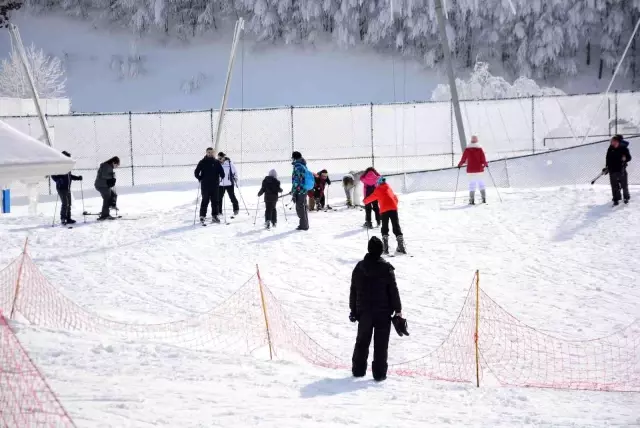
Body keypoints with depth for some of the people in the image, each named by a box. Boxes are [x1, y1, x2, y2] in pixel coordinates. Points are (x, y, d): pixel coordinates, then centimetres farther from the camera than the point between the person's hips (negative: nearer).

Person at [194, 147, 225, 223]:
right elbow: (196, 172, 3)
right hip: (205, 186, -3)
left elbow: (221, 171, 13)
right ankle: (202, 216, 1)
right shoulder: (202, 162, 1)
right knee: (205, 201, -4)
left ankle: (214, 216, 10)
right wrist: (200, 179, -4)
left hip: (215, 185, 3)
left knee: (215, 201, 4)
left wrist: (221, 177, 0)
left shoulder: (216, 162, 7)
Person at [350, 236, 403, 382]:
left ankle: (358, 370, 20)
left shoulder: (359, 267, 0)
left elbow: (353, 290, 6)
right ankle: (379, 373, 1)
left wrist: (353, 310, 16)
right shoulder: (386, 268, -12)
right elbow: (393, 290, -9)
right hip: (383, 312, -3)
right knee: (381, 343, 2)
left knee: (362, 341, 16)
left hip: (364, 311, 4)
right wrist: (398, 310, -2)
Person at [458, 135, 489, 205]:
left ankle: (472, 200, -5)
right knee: (481, 183, 13)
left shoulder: (467, 149, -3)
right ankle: (484, 198, 10)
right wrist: (486, 164, 12)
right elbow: (483, 160, -6)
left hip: (470, 170, 0)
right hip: (479, 170, 0)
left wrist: (459, 164, 17)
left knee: (472, 184, 4)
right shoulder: (479, 149, -4)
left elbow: (463, 160, 0)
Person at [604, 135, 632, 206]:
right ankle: (616, 199, 12)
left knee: (624, 185, 8)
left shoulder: (623, 148, -7)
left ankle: (626, 197, 26)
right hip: (612, 170, 2)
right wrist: (607, 168, 10)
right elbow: (608, 159, 11)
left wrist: (625, 158, -24)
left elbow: (629, 157, -3)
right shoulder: (610, 149, 3)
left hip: (621, 169, -2)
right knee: (614, 186, 4)